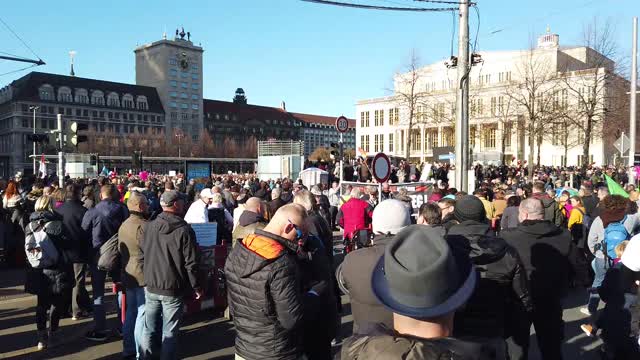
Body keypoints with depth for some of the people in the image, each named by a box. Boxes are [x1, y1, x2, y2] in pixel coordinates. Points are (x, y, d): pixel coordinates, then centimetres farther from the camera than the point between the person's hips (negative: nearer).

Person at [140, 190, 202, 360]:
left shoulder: (149, 226, 1)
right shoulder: (184, 230, -14)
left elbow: (142, 255, 9)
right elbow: (191, 263, -14)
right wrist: (197, 287, -2)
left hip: (151, 286, 5)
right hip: (173, 289, -5)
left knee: (150, 329, 15)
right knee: (169, 332, 5)